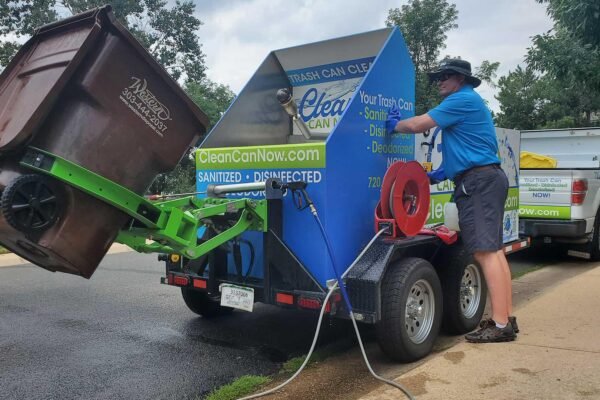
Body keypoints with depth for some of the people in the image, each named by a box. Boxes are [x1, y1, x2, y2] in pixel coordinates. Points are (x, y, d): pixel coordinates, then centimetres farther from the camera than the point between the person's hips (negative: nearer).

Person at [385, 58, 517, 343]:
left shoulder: (463, 99, -7)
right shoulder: (468, 102, 26)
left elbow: (417, 125, -12)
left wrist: (393, 124, 7)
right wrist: (444, 173, 23)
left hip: (479, 182, -11)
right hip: (483, 180, 11)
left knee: (485, 251, -13)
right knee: (493, 250, 8)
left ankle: (501, 324, -13)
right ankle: (506, 318, 12)